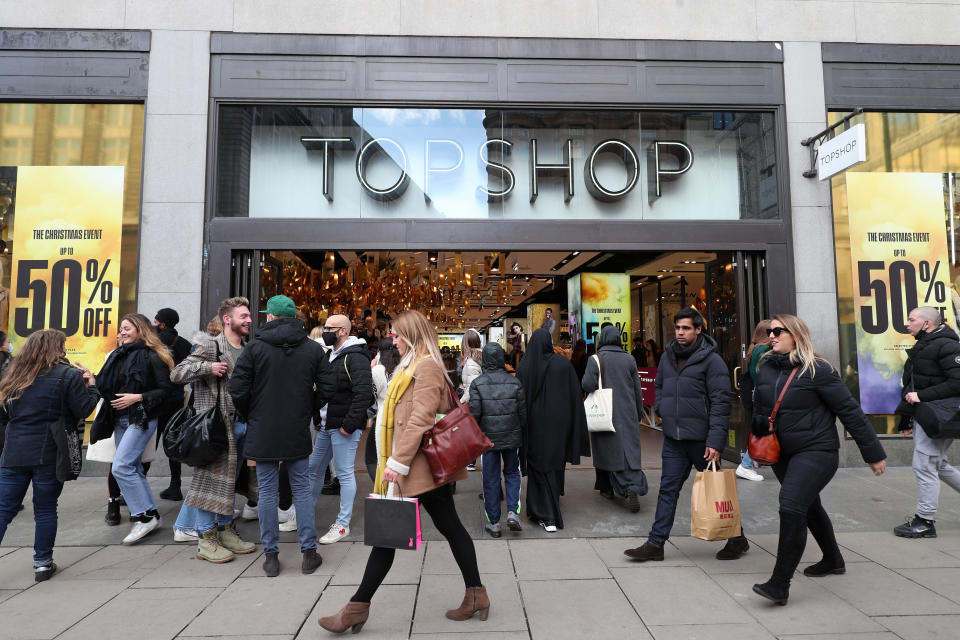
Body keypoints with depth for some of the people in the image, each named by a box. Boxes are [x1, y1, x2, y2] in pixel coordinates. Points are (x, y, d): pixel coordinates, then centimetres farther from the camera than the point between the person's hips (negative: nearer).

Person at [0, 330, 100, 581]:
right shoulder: (68, 375, -7)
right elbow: (84, 409, -8)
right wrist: (91, 385, 5)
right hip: (49, 454, -4)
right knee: (45, 509, 7)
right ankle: (43, 563, 16)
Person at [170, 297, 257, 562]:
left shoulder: (247, 350, 14)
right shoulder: (211, 347, -8)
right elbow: (176, 374, -12)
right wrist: (207, 367, -22)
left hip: (240, 424, 7)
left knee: (230, 479, 15)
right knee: (212, 478, -1)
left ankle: (225, 530, 26)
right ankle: (206, 539, 8)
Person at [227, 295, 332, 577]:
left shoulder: (255, 347, -6)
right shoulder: (313, 348, -1)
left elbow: (237, 389, -9)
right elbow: (326, 389, -4)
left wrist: (250, 415, 8)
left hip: (263, 433, -1)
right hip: (298, 432, 1)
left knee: (267, 491, 9)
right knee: (302, 489, 10)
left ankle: (271, 555, 16)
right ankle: (309, 553, 15)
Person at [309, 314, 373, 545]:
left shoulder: (355, 358, -15)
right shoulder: (331, 355, 15)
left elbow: (363, 394, -23)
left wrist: (348, 424, -22)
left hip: (344, 427, -10)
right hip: (326, 425, 10)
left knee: (345, 474, 0)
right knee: (314, 470, 17)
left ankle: (343, 524, 10)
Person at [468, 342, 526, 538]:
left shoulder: (477, 384, -9)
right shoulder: (514, 382, -4)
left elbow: (474, 413, -10)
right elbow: (523, 412, 0)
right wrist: (522, 433, 13)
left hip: (488, 438, -1)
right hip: (512, 437, 1)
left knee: (490, 479, 8)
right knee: (512, 473, 18)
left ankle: (493, 523, 15)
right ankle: (513, 512, 4)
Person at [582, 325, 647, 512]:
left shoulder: (595, 359, -9)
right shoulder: (629, 359, 2)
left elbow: (588, 385, -20)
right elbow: (637, 389, 6)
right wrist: (638, 413, 15)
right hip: (626, 413, 2)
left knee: (606, 449, 11)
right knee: (629, 449, 3)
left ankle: (607, 488, 22)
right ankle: (633, 487, -14)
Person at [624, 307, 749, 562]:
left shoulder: (711, 360, -9)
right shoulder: (667, 356, 10)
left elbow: (720, 403, -13)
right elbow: (659, 386, 26)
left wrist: (715, 441, -19)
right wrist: (661, 410, 8)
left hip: (701, 438, -5)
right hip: (673, 438, 5)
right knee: (668, 489, 7)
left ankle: (737, 539, 29)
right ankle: (655, 543, 13)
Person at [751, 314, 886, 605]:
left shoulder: (817, 370, -14)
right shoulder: (765, 368, 3)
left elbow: (850, 411, -10)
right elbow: (758, 409, 17)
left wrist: (874, 453, -6)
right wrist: (760, 425, 3)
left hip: (816, 451, -7)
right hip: (781, 454, 7)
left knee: (792, 507, -19)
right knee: (809, 507, 22)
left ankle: (780, 584, -14)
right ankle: (832, 560, 46)